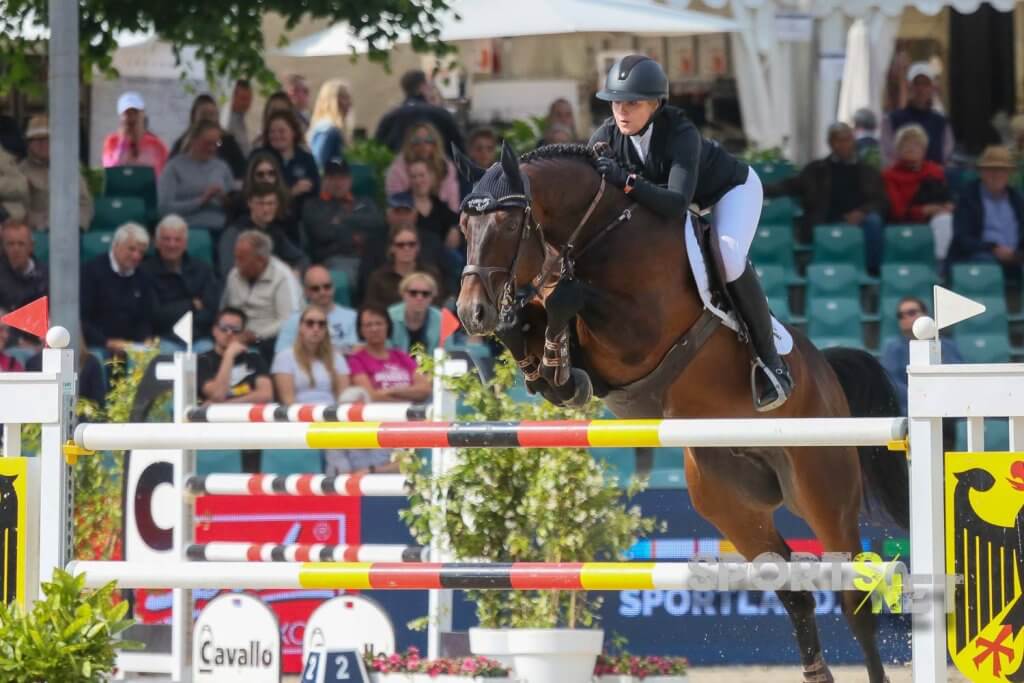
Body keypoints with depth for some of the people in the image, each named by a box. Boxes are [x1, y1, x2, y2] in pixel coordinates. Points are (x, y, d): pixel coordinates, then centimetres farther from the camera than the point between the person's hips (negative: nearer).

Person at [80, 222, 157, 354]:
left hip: (130, 348, 4)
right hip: (96, 346, -4)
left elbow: (147, 318, 15)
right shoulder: (92, 271, -1)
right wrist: (108, 343, -19)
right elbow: (82, 318, -8)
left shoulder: (143, 278, 15)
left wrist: (147, 340, -7)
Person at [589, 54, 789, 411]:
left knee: (729, 258, -32)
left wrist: (626, 181, -61)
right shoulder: (607, 137, -23)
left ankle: (769, 359, -18)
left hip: (731, 190, -7)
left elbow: (677, 204, -50)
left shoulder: (681, 134, -40)